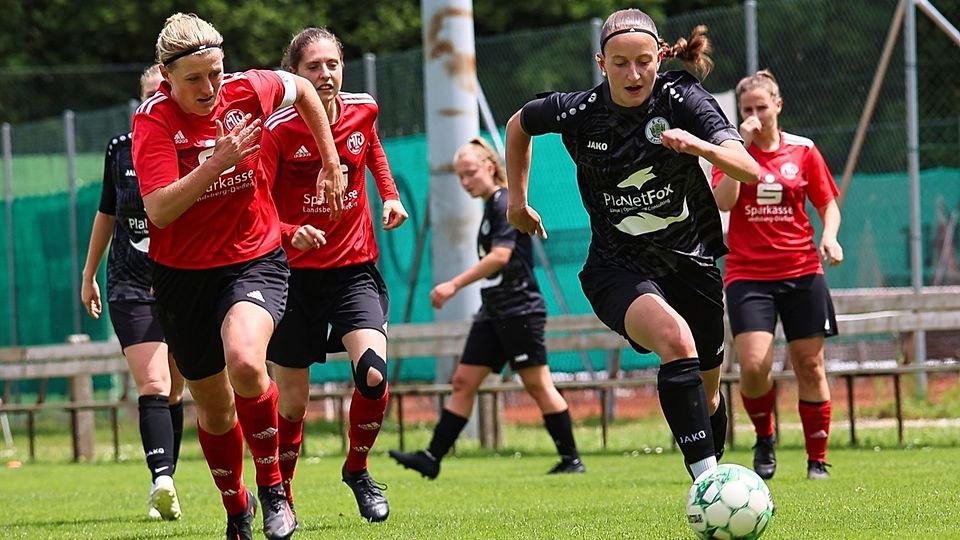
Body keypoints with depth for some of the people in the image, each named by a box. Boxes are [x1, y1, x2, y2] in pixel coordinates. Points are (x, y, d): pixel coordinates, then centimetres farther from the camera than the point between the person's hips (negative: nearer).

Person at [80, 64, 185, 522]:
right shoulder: (121, 148, 4)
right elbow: (107, 213, 18)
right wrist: (89, 273, 22)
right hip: (131, 284, 0)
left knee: (173, 392, 8)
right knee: (152, 385, -16)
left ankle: (163, 486, 17)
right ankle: (161, 481, -29)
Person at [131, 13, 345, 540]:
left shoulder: (247, 90, -8)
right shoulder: (153, 119, -15)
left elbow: (302, 89, 16)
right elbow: (159, 210, -25)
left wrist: (331, 165, 15)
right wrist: (216, 163, -32)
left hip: (255, 261, 0)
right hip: (182, 274, 0)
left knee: (245, 364, -30)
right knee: (214, 408, 11)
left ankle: (272, 486, -10)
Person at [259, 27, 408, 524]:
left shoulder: (362, 110, -2)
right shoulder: (278, 129, -14)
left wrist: (390, 195, 11)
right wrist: (291, 234, -34)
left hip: (354, 269, 2)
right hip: (295, 273, -2)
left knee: (373, 374, -21)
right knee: (292, 402, 3)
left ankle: (357, 470, 5)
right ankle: (279, 496, 26)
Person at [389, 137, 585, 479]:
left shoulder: (505, 204, -12)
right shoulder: (490, 207, 16)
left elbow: (501, 256, -23)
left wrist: (454, 285, -24)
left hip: (519, 310, -10)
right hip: (493, 313, 10)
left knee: (537, 384, -6)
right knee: (463, 382, 3)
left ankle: (571, 459, 0)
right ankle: (432, 458, 0)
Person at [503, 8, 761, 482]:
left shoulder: (682, 99, -14)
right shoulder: (578, 112, -10)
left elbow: (749, 170, -26)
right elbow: (519, 124, 13)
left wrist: (700, 145, -44)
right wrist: (517, 199, 16)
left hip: (690, 263, 2)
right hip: (617, 269, -2)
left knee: (706, 395, 14)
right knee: (675, 339, -32)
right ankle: (707, 482, -38)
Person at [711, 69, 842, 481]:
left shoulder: (803, 151, 5)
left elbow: (828, 204, 13)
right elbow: (723, 201, -14)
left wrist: (829, 236, -7)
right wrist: (741, 147, -17)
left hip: (802, 273, 1)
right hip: (748, 274, -1)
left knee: (809, 368, 1)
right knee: (753, 366, -17)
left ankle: (817, 460, 12)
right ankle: (764, 438, 11)